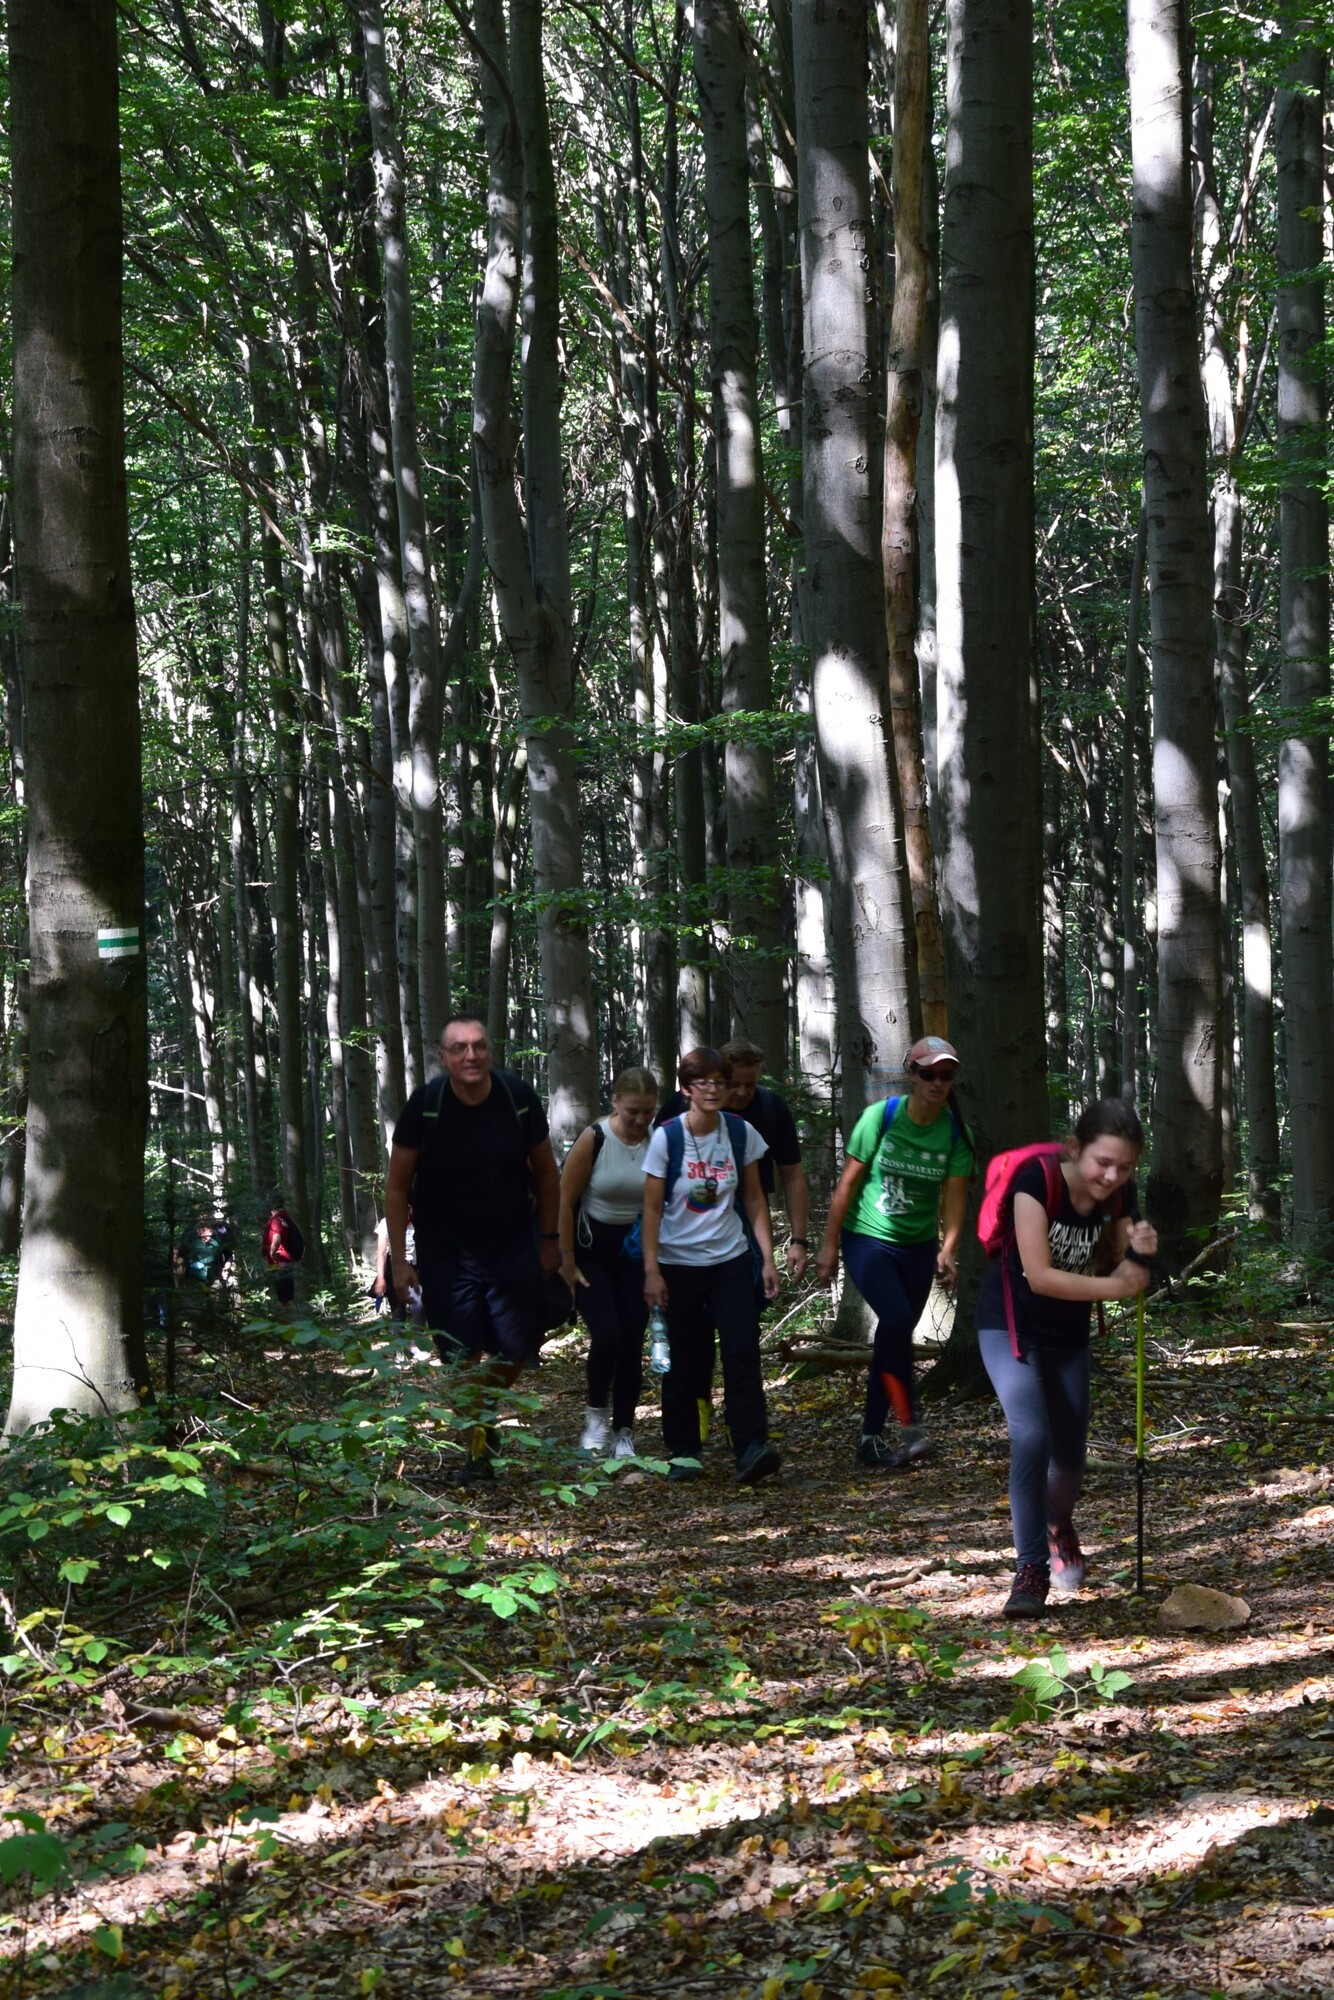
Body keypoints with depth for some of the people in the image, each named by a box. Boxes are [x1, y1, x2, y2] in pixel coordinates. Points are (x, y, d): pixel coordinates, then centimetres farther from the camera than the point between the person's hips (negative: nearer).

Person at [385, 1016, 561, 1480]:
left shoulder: (519, 1098, -9)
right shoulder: (424, 1106, -13)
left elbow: (545, 1171, 5)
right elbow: (397, 1186, -6)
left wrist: (550, 1239, 4)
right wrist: (399, 1260, -9)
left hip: (513, 1246, 2)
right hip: (445, 1251, -2)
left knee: (515, 1348, 2)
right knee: (462, 1355, -3)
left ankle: (485, 1416, 30)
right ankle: (478, 1450, 10)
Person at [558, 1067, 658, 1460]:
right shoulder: (593, 1140, -16)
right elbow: (566, 1202, -10)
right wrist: (567, 1262, -8)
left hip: (636, 1251, 2)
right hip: (592, 1247, -2)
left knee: (632, 1342, -1)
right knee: (607, 1334, -15)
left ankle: (624, 1432, 12)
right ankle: (596, 1413, 10)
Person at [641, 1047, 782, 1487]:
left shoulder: (741, 1133, -1)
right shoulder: (666, 1138, -8)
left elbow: (754, 1199, 6)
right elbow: (652, 1208, -6)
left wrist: (767, 1258, 1)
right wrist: (651, 1271, -10)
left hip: (730, 1261, 2)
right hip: (679, 1264, -2)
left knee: (742, 1352, -12)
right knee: (684, 1361, 4)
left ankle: (751, 1450, -18)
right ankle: (682, 1453, 15)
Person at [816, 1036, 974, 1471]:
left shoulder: (955, 1132, -5)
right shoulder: (881, 1117, -12)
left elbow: (954, 1194, -9)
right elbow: (848, 1182, -7)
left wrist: (947, 1249, -24)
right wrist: (829, 1244, -6)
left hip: (918, 1247, 4)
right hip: (868, 1240, -4)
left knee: (893, 1336, 6)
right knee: (897, 1320, -24)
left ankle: (871, 1440, 16)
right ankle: (910, 1428, -20)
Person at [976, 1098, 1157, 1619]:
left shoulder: (1119, 1195, -10)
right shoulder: (1037, 1180, -27)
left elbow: (1127, 1277, -5)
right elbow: (1040, 1276, -31)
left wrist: (1139, 1253, -26)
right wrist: (1113, 1286, -26)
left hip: (1069, 1334, 5)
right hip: (1011, 1324, -5)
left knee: (1070, 1453, 11)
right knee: (1031, 1434, -24)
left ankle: (1058, 1525, 45)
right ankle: (1031, 1568, -16)